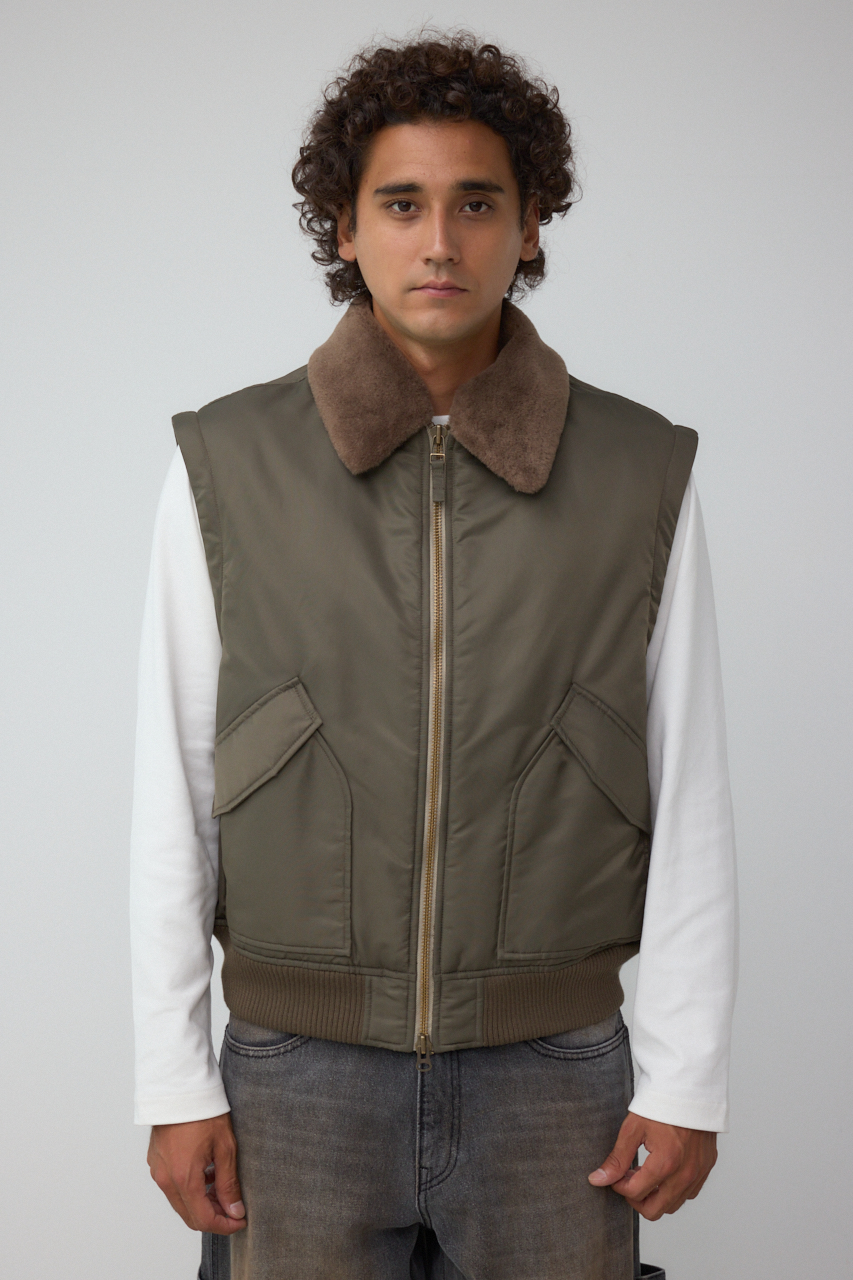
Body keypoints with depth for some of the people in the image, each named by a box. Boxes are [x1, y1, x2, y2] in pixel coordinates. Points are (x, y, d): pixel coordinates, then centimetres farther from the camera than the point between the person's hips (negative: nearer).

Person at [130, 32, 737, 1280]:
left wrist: (689, 1080, -4)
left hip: (548, 1078, 0)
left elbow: (689, 796, -2)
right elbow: (175, 791, -2)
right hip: (304, 1077, 0)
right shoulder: (229, 467, -5)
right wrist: (172, 1080, -3)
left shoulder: (640, 475, -5)